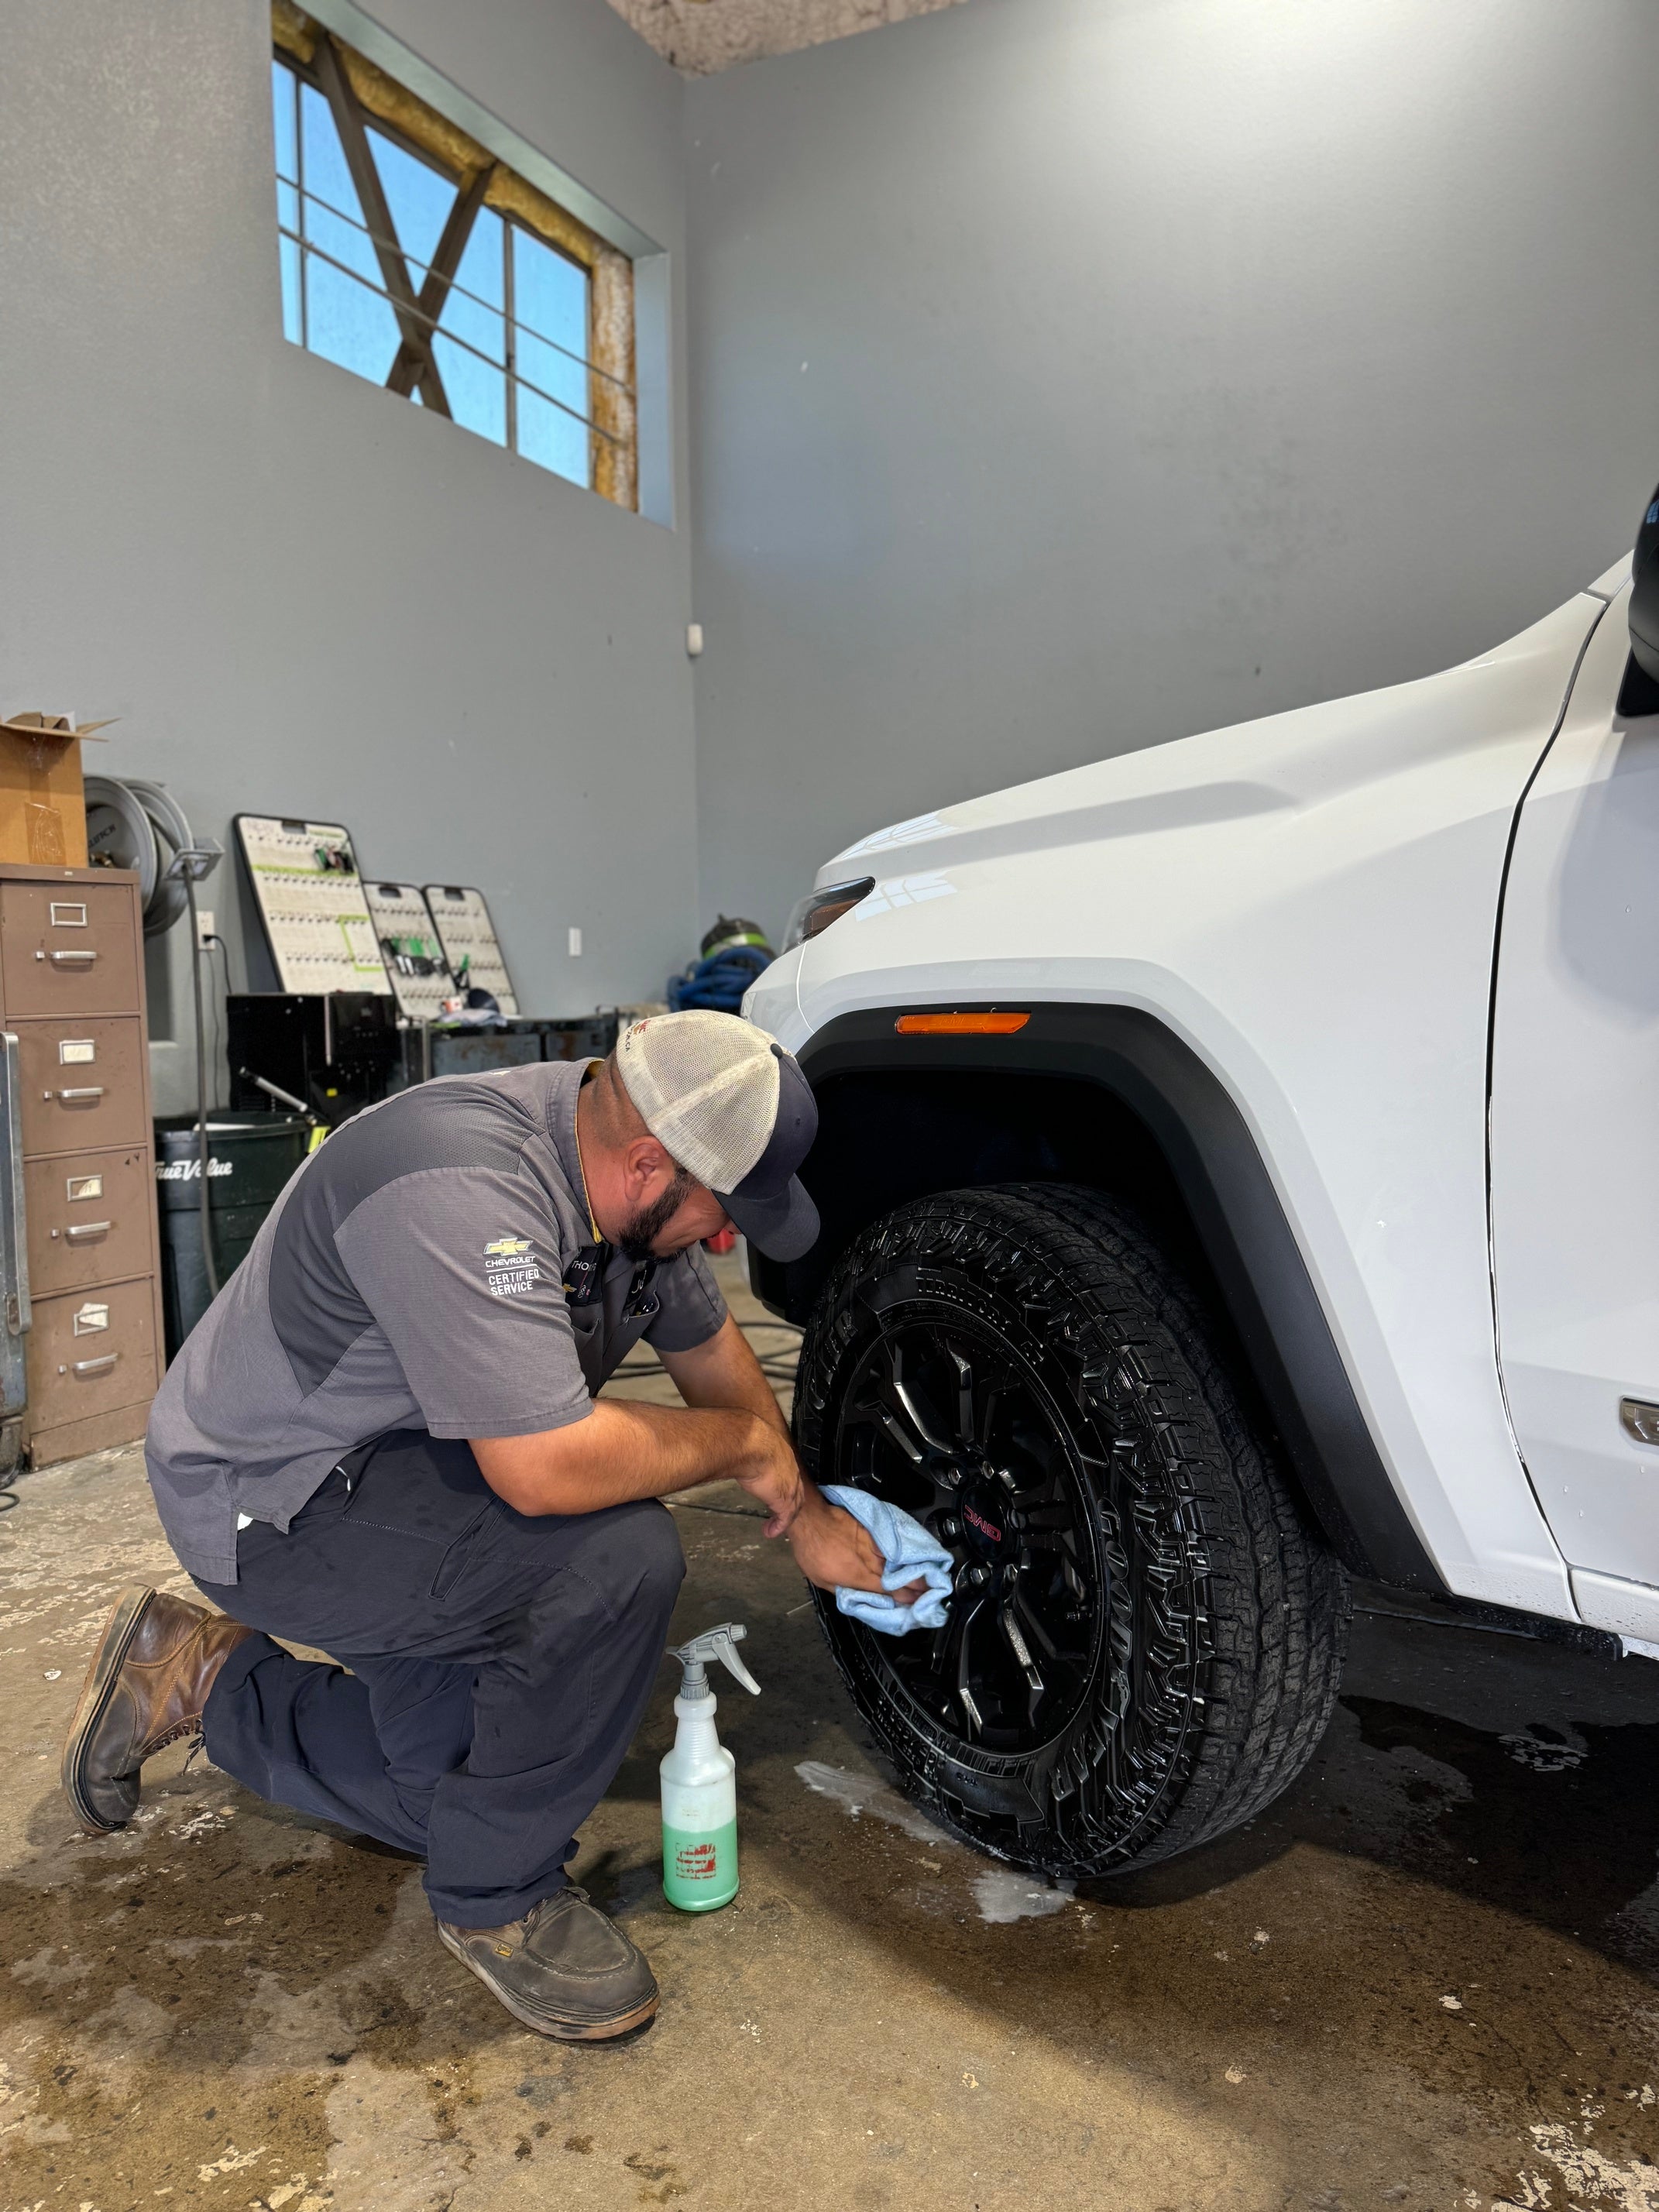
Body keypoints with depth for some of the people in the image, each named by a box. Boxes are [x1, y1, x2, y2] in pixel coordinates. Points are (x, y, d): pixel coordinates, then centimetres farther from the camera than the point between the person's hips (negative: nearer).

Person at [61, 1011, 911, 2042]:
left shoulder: (625, 1171, -7)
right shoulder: (462, 1191, -35)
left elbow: (708, 1343, 8)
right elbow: (550, 1468, -38)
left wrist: (804, 1511, 8)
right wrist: (743, 1443, -21)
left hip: (400, 1459, 9)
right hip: (266, 1498, -9)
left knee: (460, 1786, 15)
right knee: (621, 1555, -28)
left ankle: (204, 1682, 29)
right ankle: (498, 1897, -4)